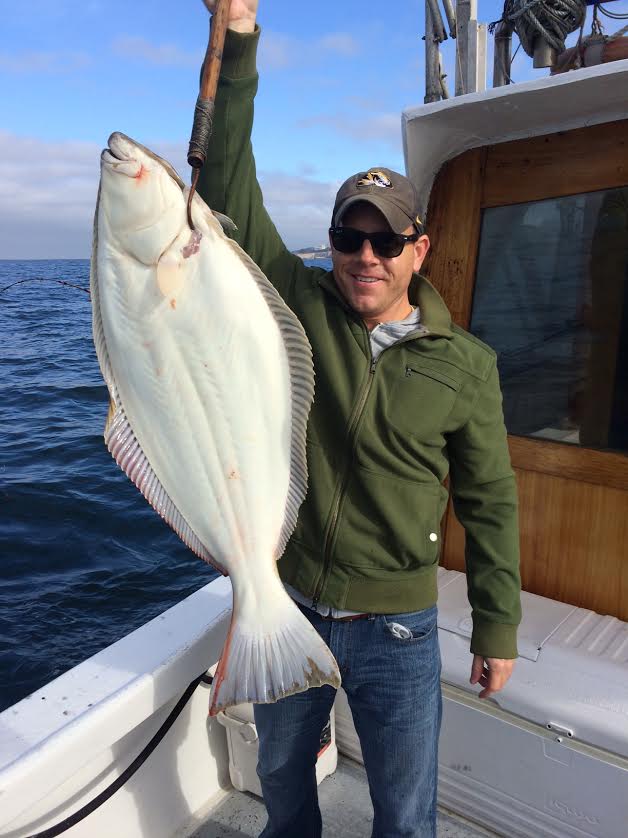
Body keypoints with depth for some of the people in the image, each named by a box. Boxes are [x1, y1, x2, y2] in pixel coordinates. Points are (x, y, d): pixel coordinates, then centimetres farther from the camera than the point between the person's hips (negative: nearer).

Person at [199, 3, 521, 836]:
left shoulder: (467, 364, -9)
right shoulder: (299, 305, -8)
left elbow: (490, 503, -2)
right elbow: (231, 191, -14)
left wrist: (497, 628, 2)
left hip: (396, 632, -1)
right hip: (284, 606, 2)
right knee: (281, 770, 28)